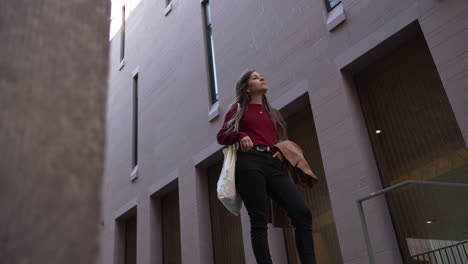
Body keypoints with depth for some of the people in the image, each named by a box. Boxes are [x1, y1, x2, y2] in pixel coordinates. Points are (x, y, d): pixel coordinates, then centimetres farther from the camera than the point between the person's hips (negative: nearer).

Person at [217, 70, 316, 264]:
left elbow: (282, 140, 27)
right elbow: (221, 136, 11)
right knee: (259, 220, -13)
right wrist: (240, 136, -9)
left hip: (273, 165, 4)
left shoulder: (272, 113, 30)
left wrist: (282, 152, 4)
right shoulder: (239, 109, 17)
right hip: (249, 162, -4)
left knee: (302, 212, -15)